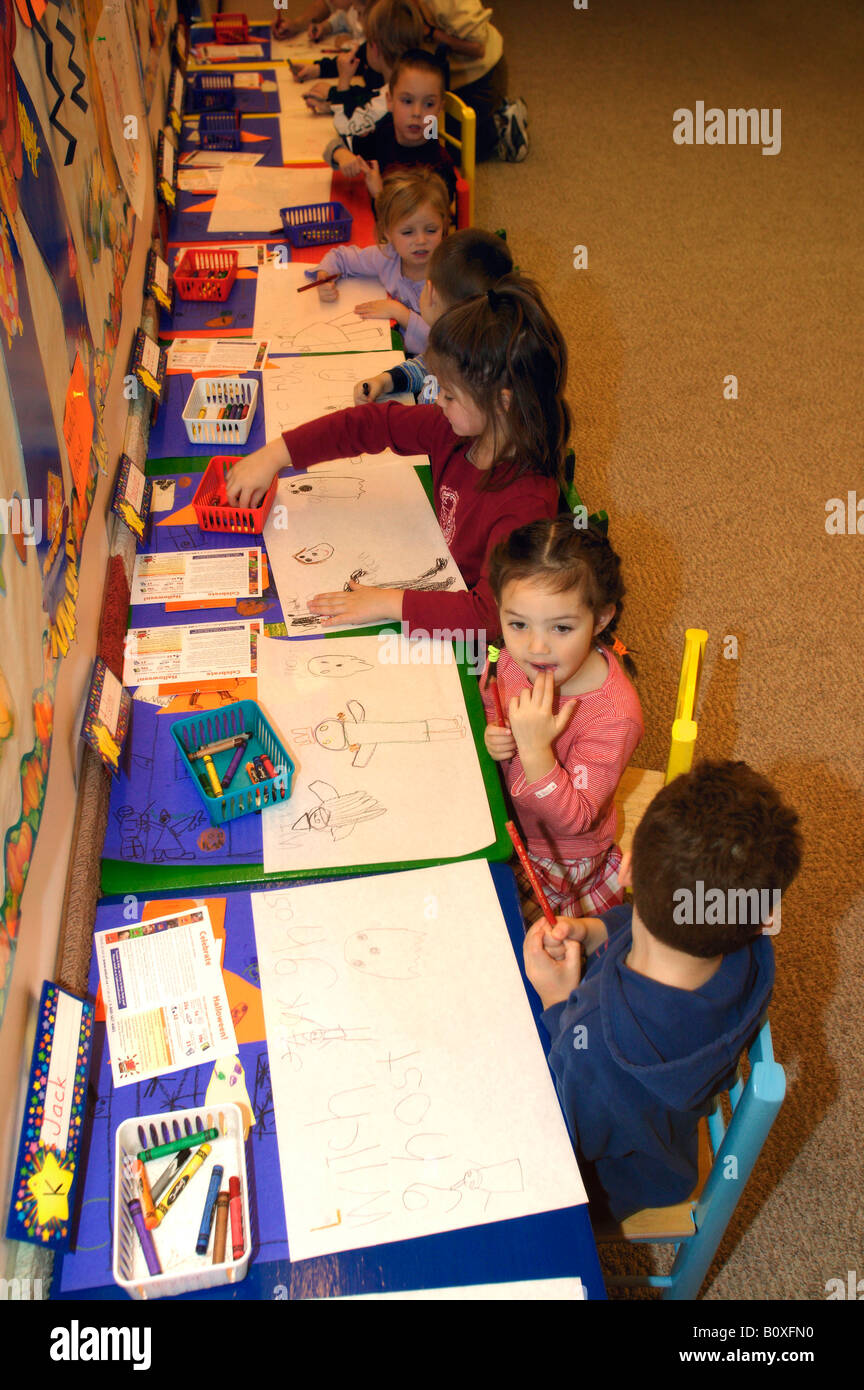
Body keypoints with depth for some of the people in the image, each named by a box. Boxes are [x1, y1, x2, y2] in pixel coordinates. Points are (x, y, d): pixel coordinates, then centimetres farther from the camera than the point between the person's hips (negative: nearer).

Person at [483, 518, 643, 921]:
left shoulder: (614, 716, -35)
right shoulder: (516, 658, -16)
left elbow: (574, 820, -30)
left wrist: (535, 751, -43)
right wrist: (491, 737, -16)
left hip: (558, 859, -6)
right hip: (506, 822, 6)